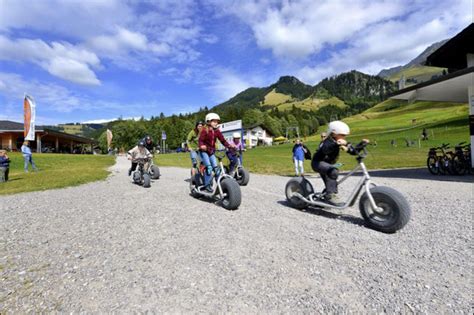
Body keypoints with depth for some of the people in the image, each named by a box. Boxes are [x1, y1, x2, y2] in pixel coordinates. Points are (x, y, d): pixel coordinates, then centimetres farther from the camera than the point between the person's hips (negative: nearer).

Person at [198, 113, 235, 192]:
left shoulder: (217, 131, 1)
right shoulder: (205, 130, -13)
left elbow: (223, 140, -1)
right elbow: (201, 140, -19)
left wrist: (229, 145, -16)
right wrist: (202, 146, -40)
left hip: (211, 152, 5)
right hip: (204, 151, -5)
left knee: (215, 167, 0)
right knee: (209, 167, -18)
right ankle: (207, 185, -8)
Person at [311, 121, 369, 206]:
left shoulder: (342, 143, -2)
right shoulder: (329, 141, -26)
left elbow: (354, 151, -2)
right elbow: (326, 150, -51)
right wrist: (337, 144, -68)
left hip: (326, 164, 9)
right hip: (318, 162, -9)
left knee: (330, 183, 17)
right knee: (333, 172, -35)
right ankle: (330, 196, -28)